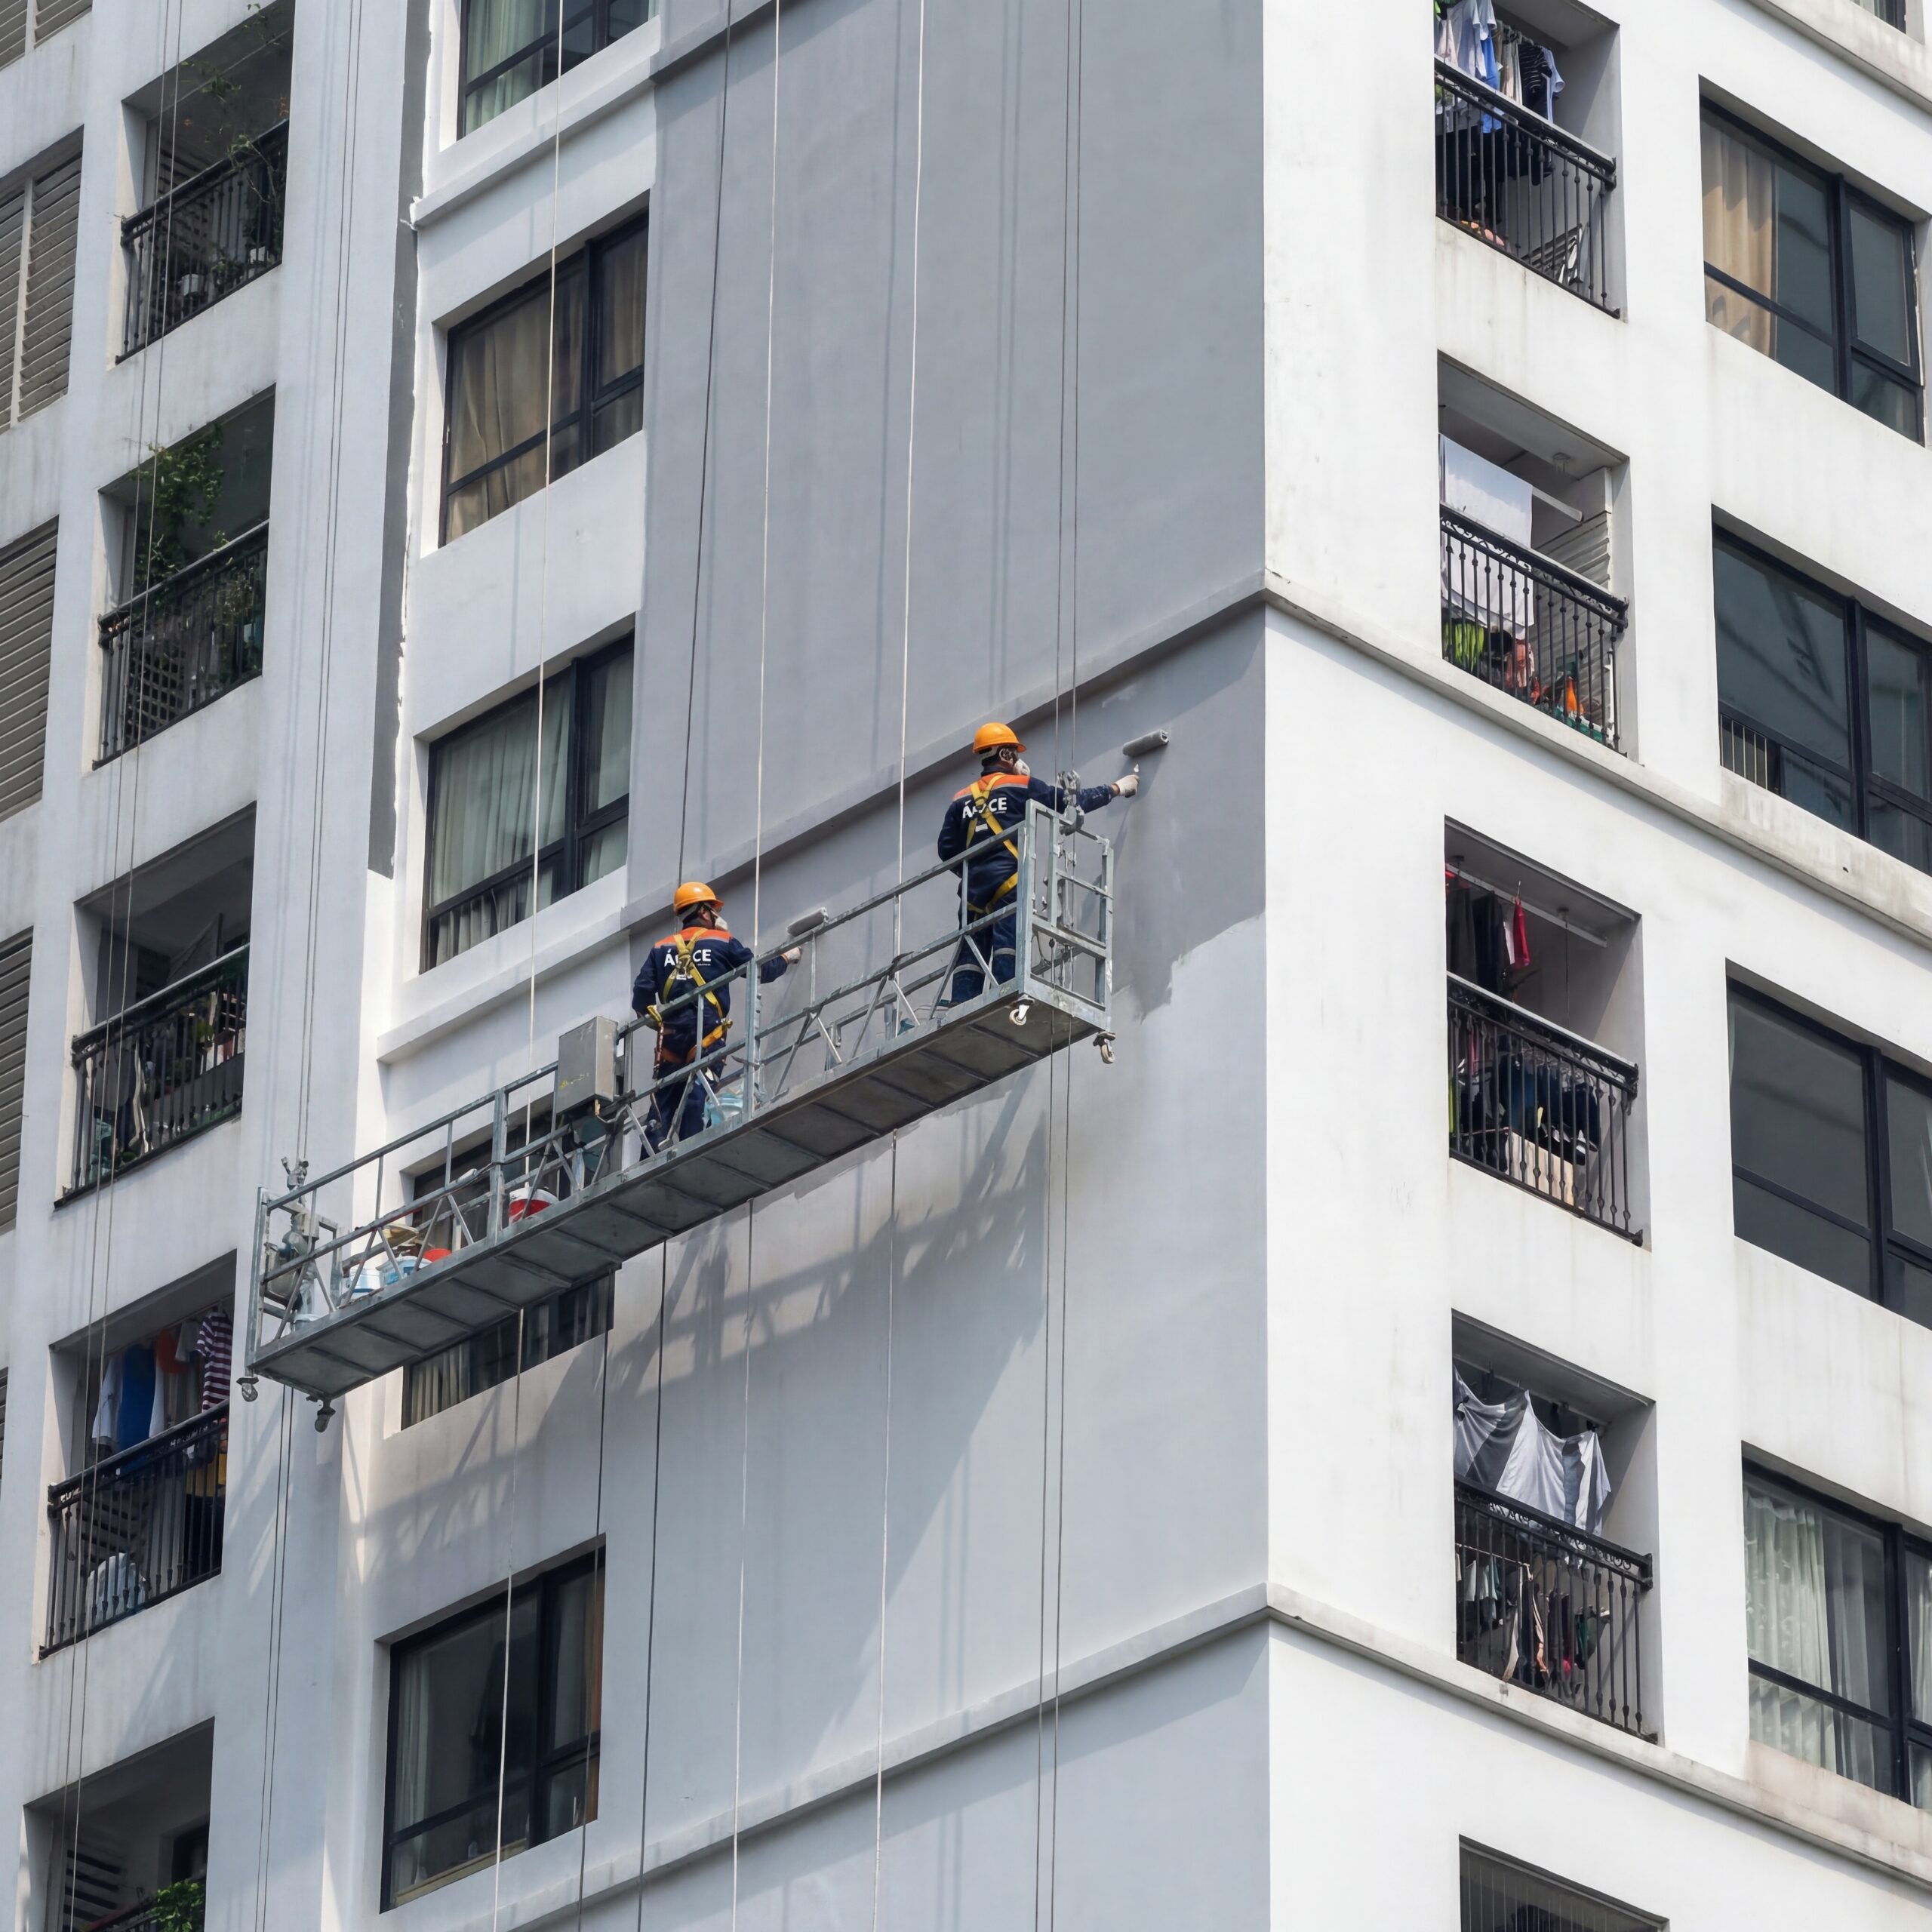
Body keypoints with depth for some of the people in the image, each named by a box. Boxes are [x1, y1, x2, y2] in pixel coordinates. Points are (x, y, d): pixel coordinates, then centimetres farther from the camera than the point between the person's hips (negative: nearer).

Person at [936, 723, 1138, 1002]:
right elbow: (1071, 801, 9)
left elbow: (947, 849, 11)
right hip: (1009, 881, -5)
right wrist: (1116, 789, 21)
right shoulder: (1021, 786, 5)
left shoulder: (962, 799, 17)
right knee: (1008, 946, -15)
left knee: (971, 954, 1)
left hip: (974, 888, 5)